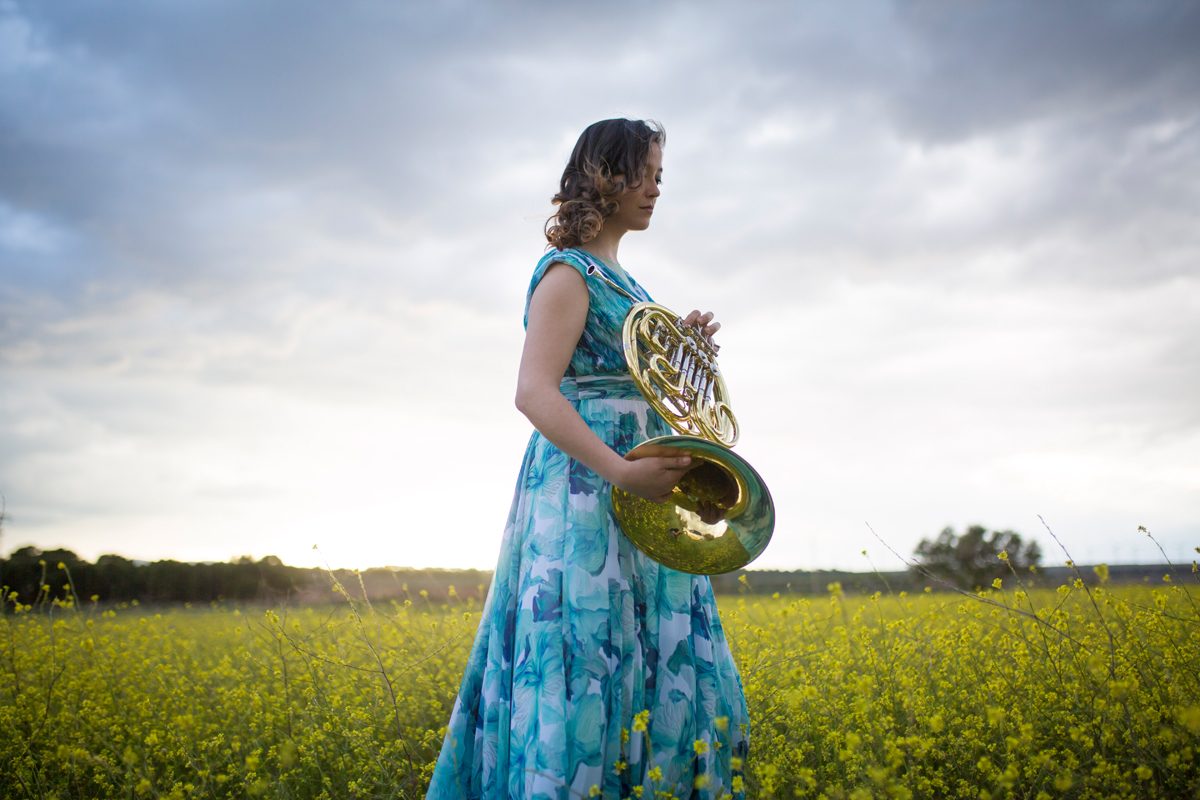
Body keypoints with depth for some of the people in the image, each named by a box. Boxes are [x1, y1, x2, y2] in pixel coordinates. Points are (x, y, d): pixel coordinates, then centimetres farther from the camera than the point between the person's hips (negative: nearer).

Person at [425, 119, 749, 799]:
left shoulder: (620, 280, 21)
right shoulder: (569, 273, -7)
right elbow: (535, 393, -18)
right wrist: (623, 470, -28)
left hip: (642, 496, 9)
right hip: (588, 489, -9)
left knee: (665, 673, 8)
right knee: (592, 665, -12)